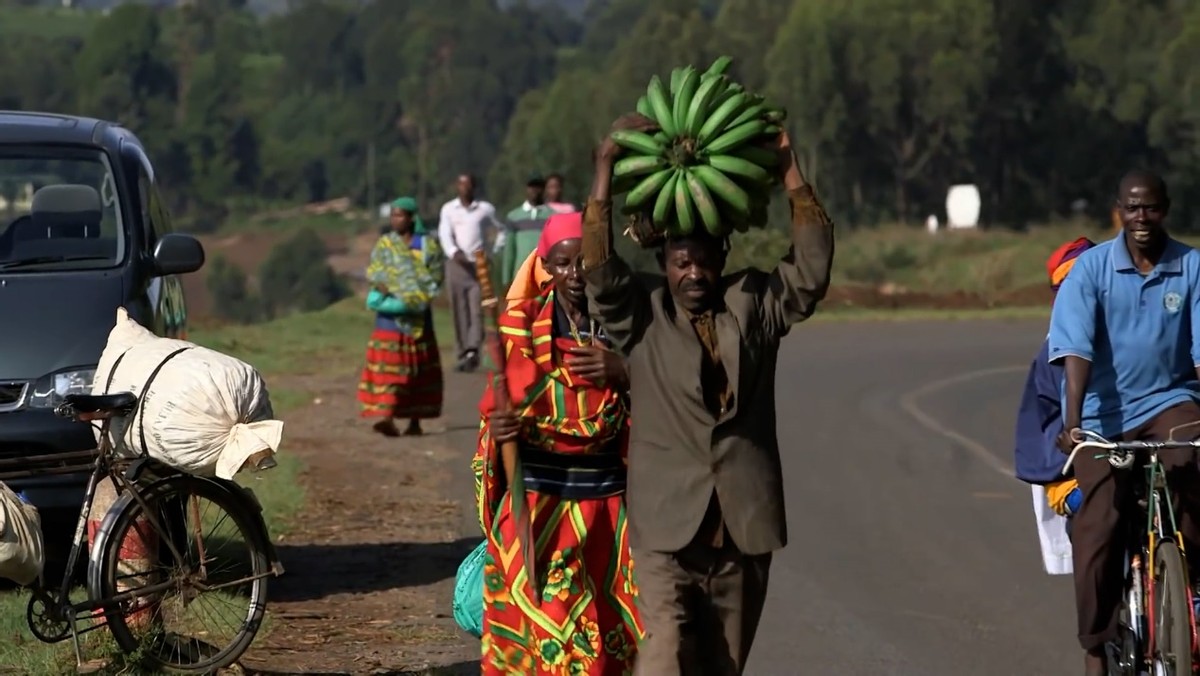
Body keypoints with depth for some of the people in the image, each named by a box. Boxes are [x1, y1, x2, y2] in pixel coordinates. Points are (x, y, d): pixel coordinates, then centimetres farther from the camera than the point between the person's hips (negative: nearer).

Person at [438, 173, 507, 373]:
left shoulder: (486, 209, 7)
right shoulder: (448, 209, 8)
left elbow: (501, 230, 19)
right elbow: (444, 233, -5)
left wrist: (495, 252, 5)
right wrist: (453, 251, -25)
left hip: (479, 265, -1)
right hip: (456, 265, 1)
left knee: (477, 311, -13)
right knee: (459, 312, 1)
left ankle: (472, 351, -24)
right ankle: (463, 354, 6)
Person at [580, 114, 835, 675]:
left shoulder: (753, 305, 9)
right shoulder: (640, 315, 4)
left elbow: (812, 271, -4)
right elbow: (598, 270, -10)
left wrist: (789, 170, -9)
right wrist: (605, 172, -14)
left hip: (744, 524, 3)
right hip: (667, 524, -3)